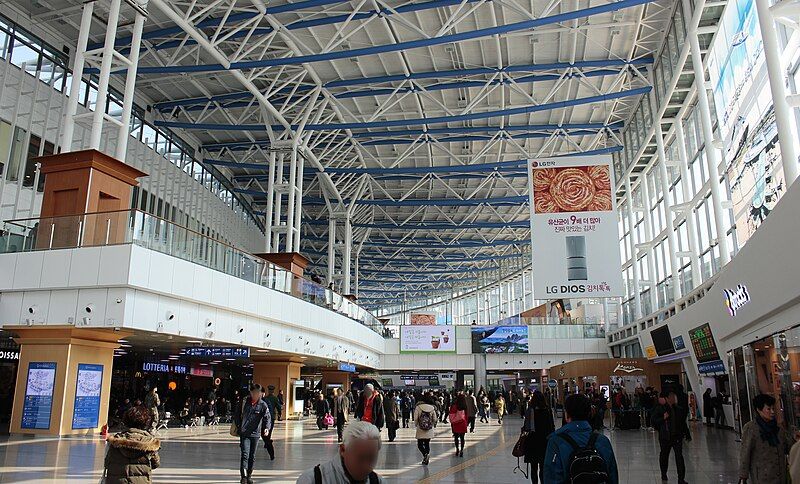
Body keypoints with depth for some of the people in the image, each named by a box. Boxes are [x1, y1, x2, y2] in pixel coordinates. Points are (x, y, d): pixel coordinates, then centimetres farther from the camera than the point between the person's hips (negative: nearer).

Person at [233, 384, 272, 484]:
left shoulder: (263, 405, -3)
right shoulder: (244, 402, 0)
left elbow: (267, 417, -14)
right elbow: (236, 415, 10)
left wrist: (267, 428, -31)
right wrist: (238, 426, -1)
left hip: (255, 434, 1)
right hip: (244, 433, -1)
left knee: (252, 457, 11)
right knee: (245, 455, -13)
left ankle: (249, 475, 25)